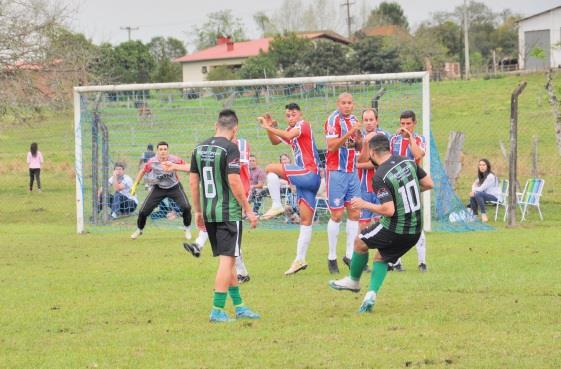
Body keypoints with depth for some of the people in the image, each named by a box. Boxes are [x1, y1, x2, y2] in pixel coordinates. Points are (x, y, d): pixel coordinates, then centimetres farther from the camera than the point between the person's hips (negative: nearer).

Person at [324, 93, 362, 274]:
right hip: (336, 172, -7)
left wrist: (358, 136, -3)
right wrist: (349, 133, -27)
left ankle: (349, 255, 12)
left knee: (354, 213, 4)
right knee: (337, 215, -4)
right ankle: (332, 257, 5)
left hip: (352, 171, 7)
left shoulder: (353, 120, 12)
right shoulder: (334, 120, -11)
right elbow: (331, 146, -20)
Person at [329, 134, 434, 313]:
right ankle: (371, 295, 6)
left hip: (394, 230, -6)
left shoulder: (380, 176, -20)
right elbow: (429, 184, 8)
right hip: (415, 231, 6)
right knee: (381, 258, 23)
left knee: (360, 242, 20)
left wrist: (365, 205, -11)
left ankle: (353, 281, 37)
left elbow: (389, 210, -25)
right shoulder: (407, 162, -1)